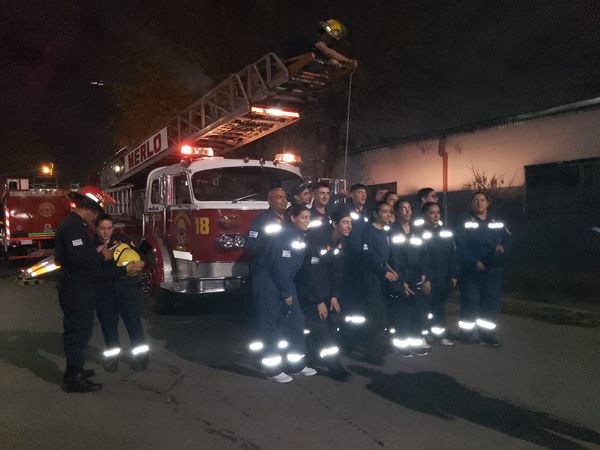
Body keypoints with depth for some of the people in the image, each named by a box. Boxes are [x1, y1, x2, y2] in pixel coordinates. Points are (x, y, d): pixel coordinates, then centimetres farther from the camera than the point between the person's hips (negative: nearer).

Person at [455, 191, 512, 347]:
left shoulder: (497, 222, 9)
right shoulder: (466, 223, -1)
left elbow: (508, 239, 7)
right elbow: (460, 246, -8)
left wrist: (502, 247, -15)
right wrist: (474, 261, -15)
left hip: (492, 269, 3)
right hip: (471, 269, -3)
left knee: (491, 301, 6)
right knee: (470, 301, 0)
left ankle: (487, 335, 18)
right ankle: (466, 333, 14)